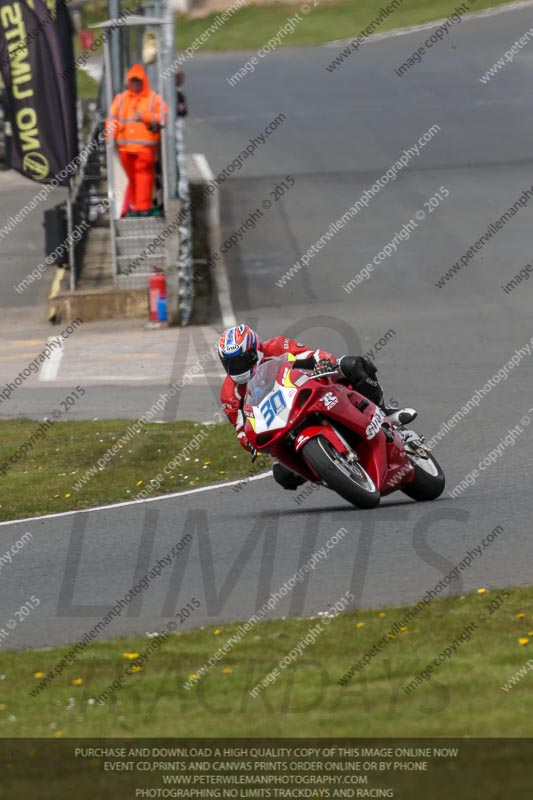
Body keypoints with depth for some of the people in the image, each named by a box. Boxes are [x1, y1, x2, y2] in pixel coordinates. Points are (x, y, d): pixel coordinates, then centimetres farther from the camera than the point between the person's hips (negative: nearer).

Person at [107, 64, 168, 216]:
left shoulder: (154, 99, 7)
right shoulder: (121, 99, 16)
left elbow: (162, 118, -2)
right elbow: (112, 118, 11)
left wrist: (145, 117, -16)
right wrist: (111, 135, -4)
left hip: (145, 145, -3)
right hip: (125, 146, 3)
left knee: (144, 174, -7)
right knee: (131, 175, 6)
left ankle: (143, 206, -6)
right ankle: (134, 206, 13)